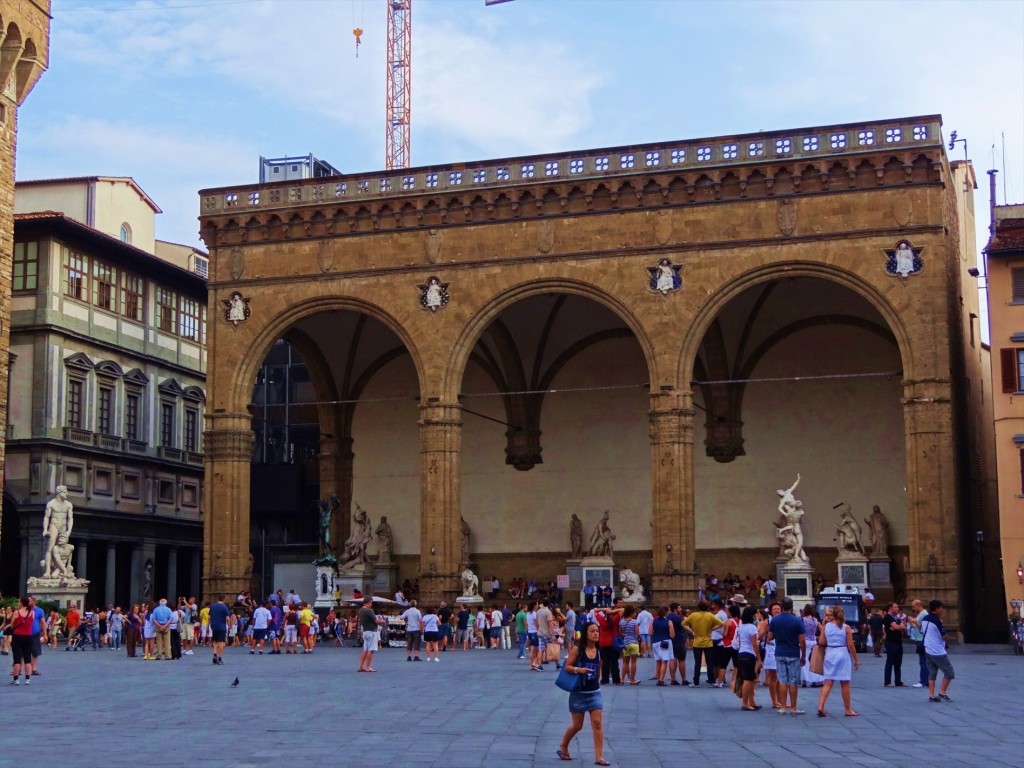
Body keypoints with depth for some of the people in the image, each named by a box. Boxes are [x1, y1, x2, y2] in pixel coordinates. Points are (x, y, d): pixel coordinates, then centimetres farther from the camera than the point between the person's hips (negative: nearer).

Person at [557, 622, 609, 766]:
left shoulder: (599, 651, 2)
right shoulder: (577, 649, -12)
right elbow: (567, 667, -12)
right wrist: (578, 669, -28)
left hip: (595, 692, 4)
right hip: (579, 692, -4)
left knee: (598, 723, -6)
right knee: (577, 725, 7)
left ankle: (599, 757, -3)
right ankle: (563, 746, 33)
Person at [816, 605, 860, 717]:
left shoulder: (826, 626, 2)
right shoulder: (846, 628, -4)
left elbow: (821, 642, -1)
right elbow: (850, 646, -5)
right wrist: (856, 659, 3)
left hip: (829, 654, 2)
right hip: (842, 654, -2)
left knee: (828, 683, 5)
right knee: (845, 684, 7)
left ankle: (821, 706, -8)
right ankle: (848, 710, 17)